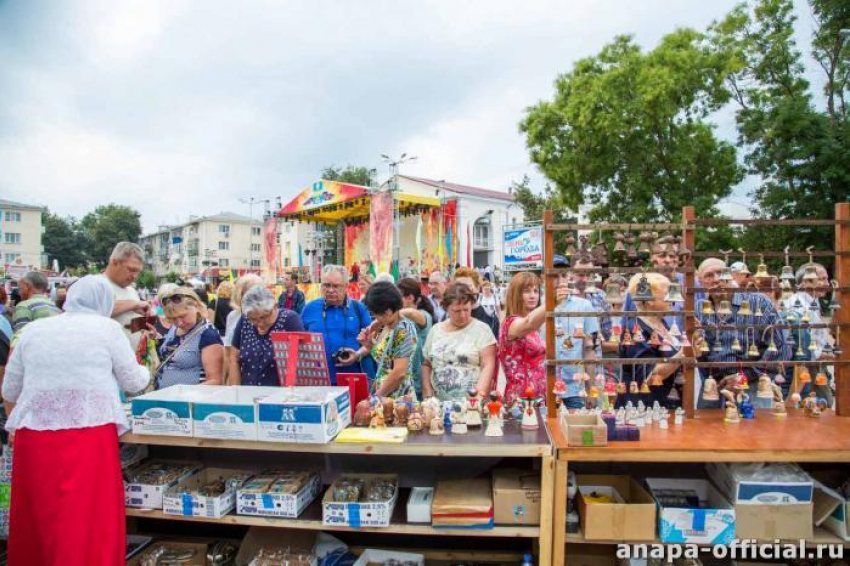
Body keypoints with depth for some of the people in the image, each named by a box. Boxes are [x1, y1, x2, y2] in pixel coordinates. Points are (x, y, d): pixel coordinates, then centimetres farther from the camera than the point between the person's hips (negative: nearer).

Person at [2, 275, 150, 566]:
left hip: (34, 434, 4)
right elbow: (135, 383, 8)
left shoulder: (34, 329, 10)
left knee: (37, 515, 17)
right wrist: (146, 370, 28)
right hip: (90, 435, -4)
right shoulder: (107, 328, 0)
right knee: (89, 519, 6)